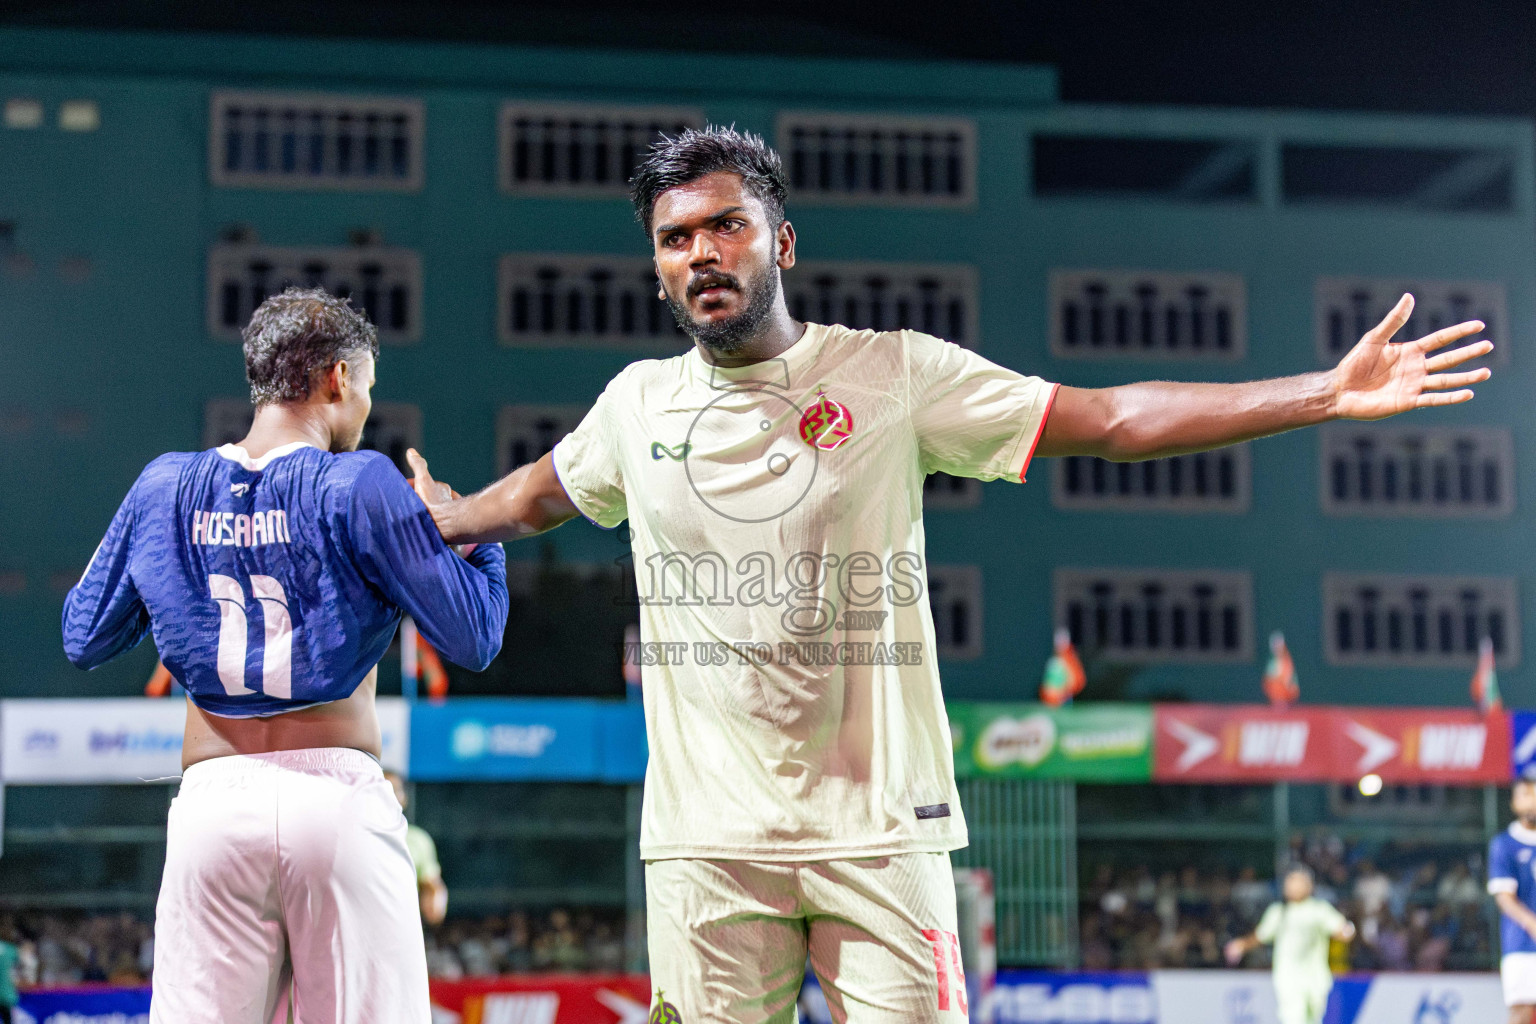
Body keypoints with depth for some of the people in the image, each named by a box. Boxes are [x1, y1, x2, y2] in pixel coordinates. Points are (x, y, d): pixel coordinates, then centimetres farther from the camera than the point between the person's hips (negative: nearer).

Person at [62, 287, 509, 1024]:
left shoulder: (165, 486, 9)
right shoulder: (358, 484, -3)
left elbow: (83, 640, 18)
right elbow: (474, 639, -4)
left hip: (211, 801, 3)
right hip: (337, 794, -3)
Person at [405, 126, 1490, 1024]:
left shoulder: (893, 372, -1)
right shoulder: (638, 403, 7)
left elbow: (1112, 420, -3)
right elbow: (539, 492, 29)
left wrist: (1328, 393, -9)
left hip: (881, 825, -2)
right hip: (708, 841, 2)